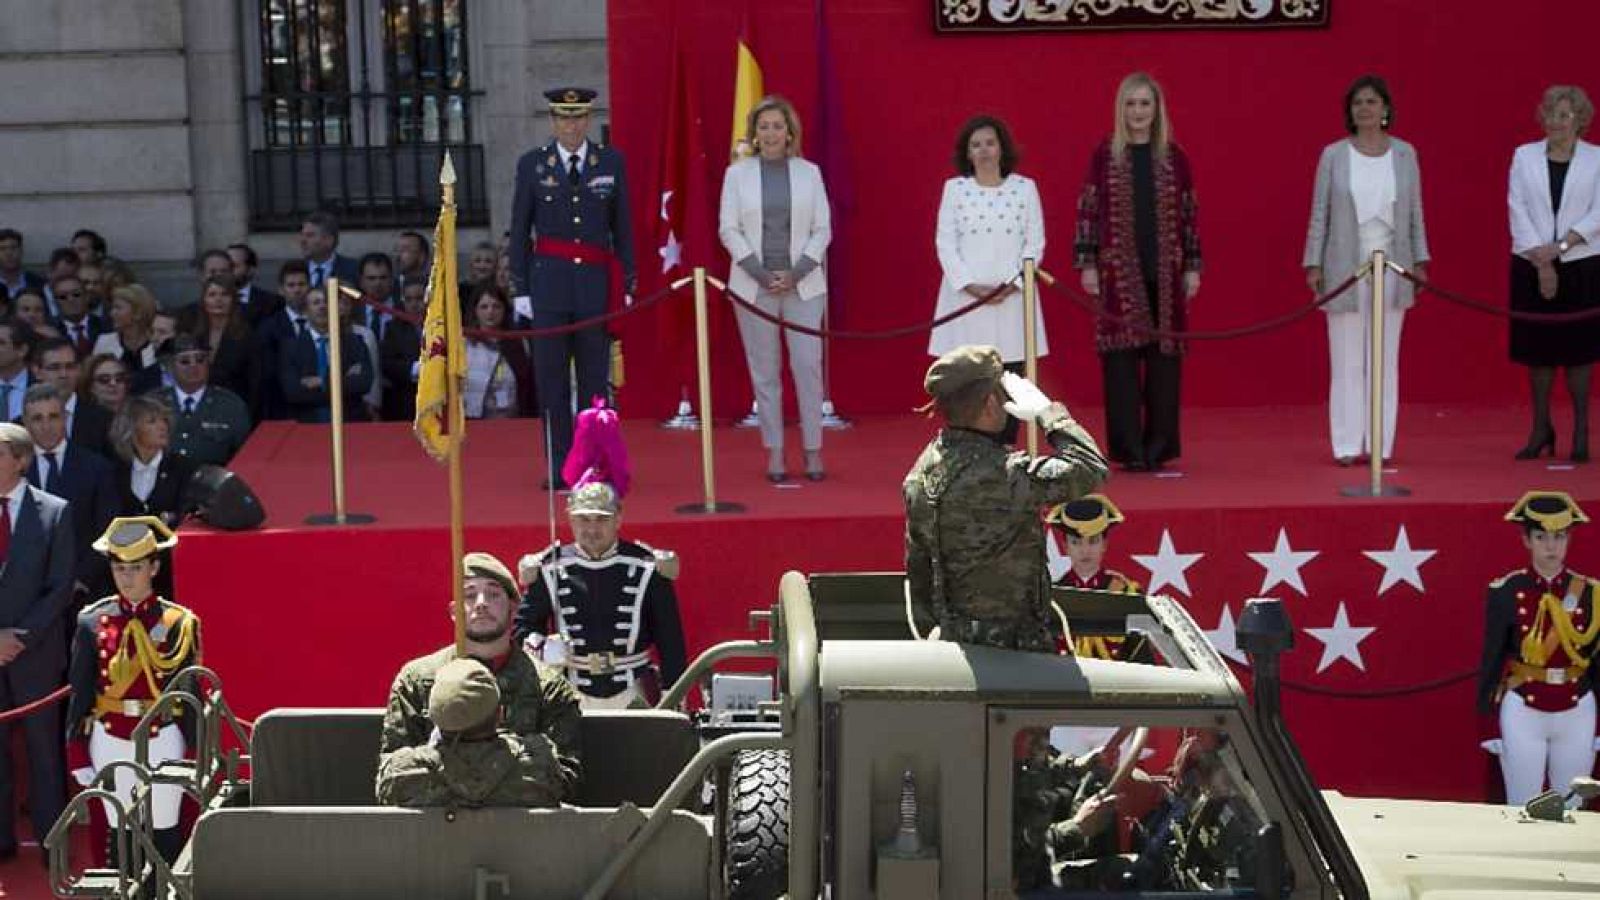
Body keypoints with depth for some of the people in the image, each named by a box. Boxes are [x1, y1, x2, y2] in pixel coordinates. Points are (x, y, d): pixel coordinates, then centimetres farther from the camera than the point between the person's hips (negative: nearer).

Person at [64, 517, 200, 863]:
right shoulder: (92, 622, 1)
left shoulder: (178, 623, -3)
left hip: (162, 741, -1)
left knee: (164, 832, 5)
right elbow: (79, 692, 4)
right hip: (110, 741, 1)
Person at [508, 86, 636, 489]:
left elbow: (622, 226, 8)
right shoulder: (532, 164, 4)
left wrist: (629, 282, 4)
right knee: (551, 378, 0)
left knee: (595, 377, 4)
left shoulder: (611, 162, 6)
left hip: (596, 281, 1)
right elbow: (520, 230, 6)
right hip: (549, 282, 0)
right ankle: (561, 468, 5)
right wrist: (519, 287, 2)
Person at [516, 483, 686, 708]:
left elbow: (670, 639, 3)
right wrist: (543, 649, -12)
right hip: (573, 699, 1)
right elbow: (523, 625, 9)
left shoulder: (646, 570, -1)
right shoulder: (550, 571, 1)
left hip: (633, 697, 0)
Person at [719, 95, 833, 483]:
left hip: (803, 284, 0)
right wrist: (761, 274, -9)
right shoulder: (737, 173, 4)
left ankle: (813, 451, 4)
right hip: (753, 285, 0)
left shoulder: (809, 172, 5)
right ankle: (774, 452, 7)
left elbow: (823, 229, 4)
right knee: (765, 371, 2)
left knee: (808, 366, -4)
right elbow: (728, 229, 1)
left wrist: (797, 273, -8)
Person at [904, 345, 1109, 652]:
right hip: (1014, 644, -8)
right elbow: (1091, 468, -20)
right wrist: (1046, 410, -9)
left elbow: (918, 572, 11)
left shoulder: (921, 473, 2)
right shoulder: (1005, 475, -25)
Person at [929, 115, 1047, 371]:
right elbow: (945, 244, 1)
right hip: (965, 296, 0)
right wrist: (971, 286, -11)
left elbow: (1035, 244, 3)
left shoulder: (1025, 187, 5)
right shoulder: (954, 188, 5)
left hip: (1012, 297, 0)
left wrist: (1011, 285, -10)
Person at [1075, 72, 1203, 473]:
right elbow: (1088, 211, 1)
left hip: (1164, 270, 2)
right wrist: (1087, 264, -4)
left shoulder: (1174, 157, 6)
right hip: (1119, 269, -2)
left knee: (1164, 355, 3)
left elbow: (1189, 214, 8)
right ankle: (1128, 448, 4)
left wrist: (1193, 266, 4)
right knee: (1121, 356, -2)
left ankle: (1159, 446, 11)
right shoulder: (1104, 154, 2)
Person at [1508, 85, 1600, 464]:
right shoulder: (1525, 156, 5)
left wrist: (1560, 246, -17)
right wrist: (1541, 263, -9)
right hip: (1532, 264, 1)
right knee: (1538, 348, 5)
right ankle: (1541, 429, 14)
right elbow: (1518, 210, -1)